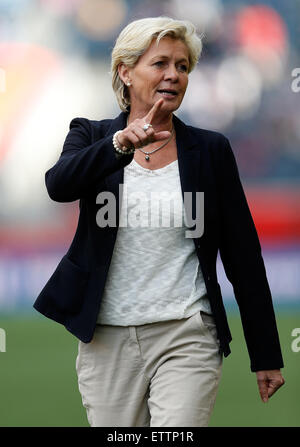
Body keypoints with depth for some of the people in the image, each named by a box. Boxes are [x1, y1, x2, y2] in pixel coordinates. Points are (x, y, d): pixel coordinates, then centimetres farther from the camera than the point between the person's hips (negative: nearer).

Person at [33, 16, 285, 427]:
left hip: (186, 337, -1)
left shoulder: (211, 150, 4)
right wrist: (121, 145, -36)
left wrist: (266, 355, 4)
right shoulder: (91, 137, 5)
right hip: (107, 340, 1)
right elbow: (59, 185, -18)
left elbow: (243, 255, 5)